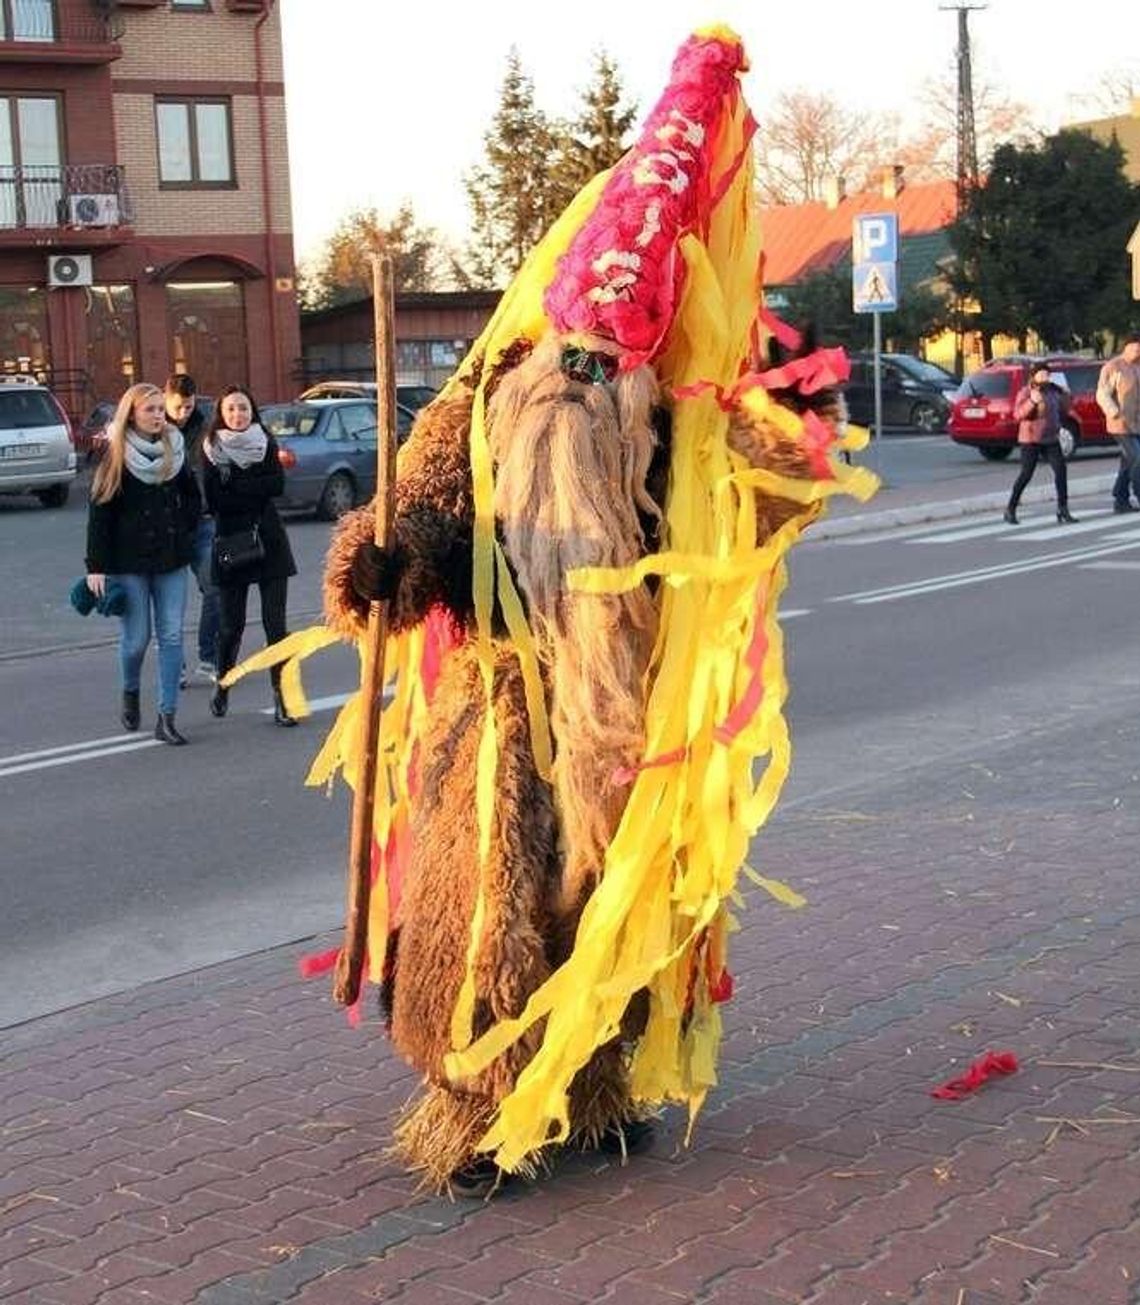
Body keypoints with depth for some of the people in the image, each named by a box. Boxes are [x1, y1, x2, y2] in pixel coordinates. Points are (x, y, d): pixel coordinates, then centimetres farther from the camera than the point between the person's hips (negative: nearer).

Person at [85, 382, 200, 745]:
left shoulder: (174, 451, 4)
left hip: (171, 560, 3)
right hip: (129, 562, -3)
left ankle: (166, 718, 1)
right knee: (136, 638, 1)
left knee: (172, 637, -2)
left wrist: (183, 534, 4)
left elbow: (192, 498, 17)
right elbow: (100, 512, -7)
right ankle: (130, 692, 32)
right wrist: (96, 566, -11)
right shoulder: (116, 457, -6)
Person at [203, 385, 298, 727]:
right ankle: (222, 687, 27)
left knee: (275, 623, -4)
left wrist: (234, 486, -12)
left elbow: (278, 484, -9)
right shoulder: (211, 450, 2)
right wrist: (256, 491, -10)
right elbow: (214, 500, -10)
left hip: (269, 543, 1)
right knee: (232, 625, 5)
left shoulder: (265, 444, 6)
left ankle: (282, 698, -3)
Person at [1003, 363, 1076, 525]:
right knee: (1026, 474, -3)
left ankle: (1063, 510, -5)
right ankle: (1010, 510, 11)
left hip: (1051, 439, 5)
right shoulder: (1025, 392, -7)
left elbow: (1062, 413, 19)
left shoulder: (1053, 391, 11)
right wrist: (1032, 402, -32)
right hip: (1031, 439, -5)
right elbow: (1018, 414, -19)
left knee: (1060, 470, -8)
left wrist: (1065, 397, 4)